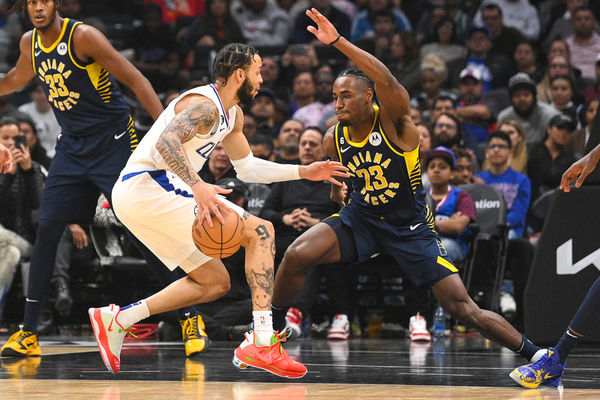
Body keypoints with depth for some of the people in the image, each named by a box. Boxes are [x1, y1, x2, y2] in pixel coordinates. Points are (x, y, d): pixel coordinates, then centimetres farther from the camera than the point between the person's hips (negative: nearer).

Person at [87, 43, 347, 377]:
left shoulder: (232, 115, 20)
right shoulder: (204, 104, -12)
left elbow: (247, 168, 31)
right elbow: (166, 141, -30)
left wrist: (303, 172, 23)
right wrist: (197, 186, -42)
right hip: (147, 187, -11)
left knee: (215, 283, 15)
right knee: (261, 231, -14)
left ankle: (116, 319, 10)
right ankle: (262, 343, -20)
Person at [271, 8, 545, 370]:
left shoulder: (393, 121, -19)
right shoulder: (334, 139, -3)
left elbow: (387, 82, -42)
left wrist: (337, 41, -47)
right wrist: (337, 191, 1)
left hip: (410, 227, -4)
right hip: (360, 218, 4)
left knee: (464, 307, -10)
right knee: (297, 255, -20)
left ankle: (535, 354, 2)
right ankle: (272, 326, 3)